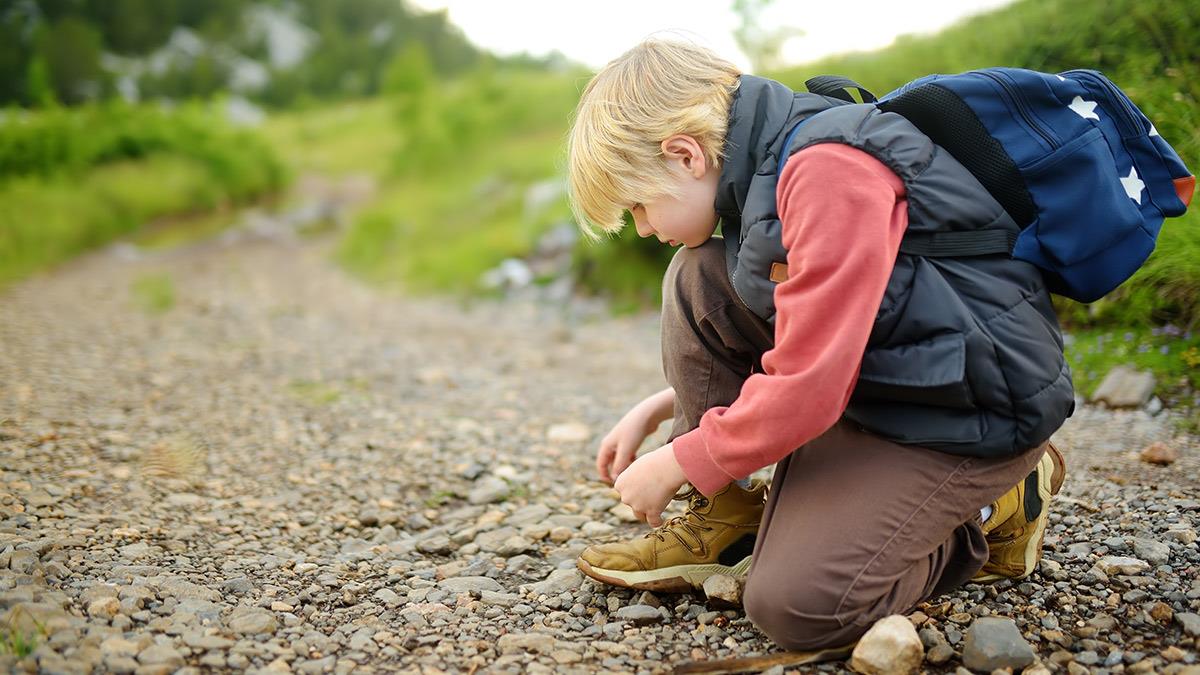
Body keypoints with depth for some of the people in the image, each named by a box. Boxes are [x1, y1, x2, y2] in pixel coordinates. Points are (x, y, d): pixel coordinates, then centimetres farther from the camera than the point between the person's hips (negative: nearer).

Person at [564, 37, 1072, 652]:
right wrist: (657, 409, 14)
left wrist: (673, 466, -11)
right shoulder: (776, 164, 8)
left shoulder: (827, 170, -24)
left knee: (794, 604, -20)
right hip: (873, 384, 9)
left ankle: (985, 515, 5)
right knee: (697, 280, -3)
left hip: (968, 415, -9)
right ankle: (724, 518, 3)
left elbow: (806, 389, -26)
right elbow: (795, 350, 20)